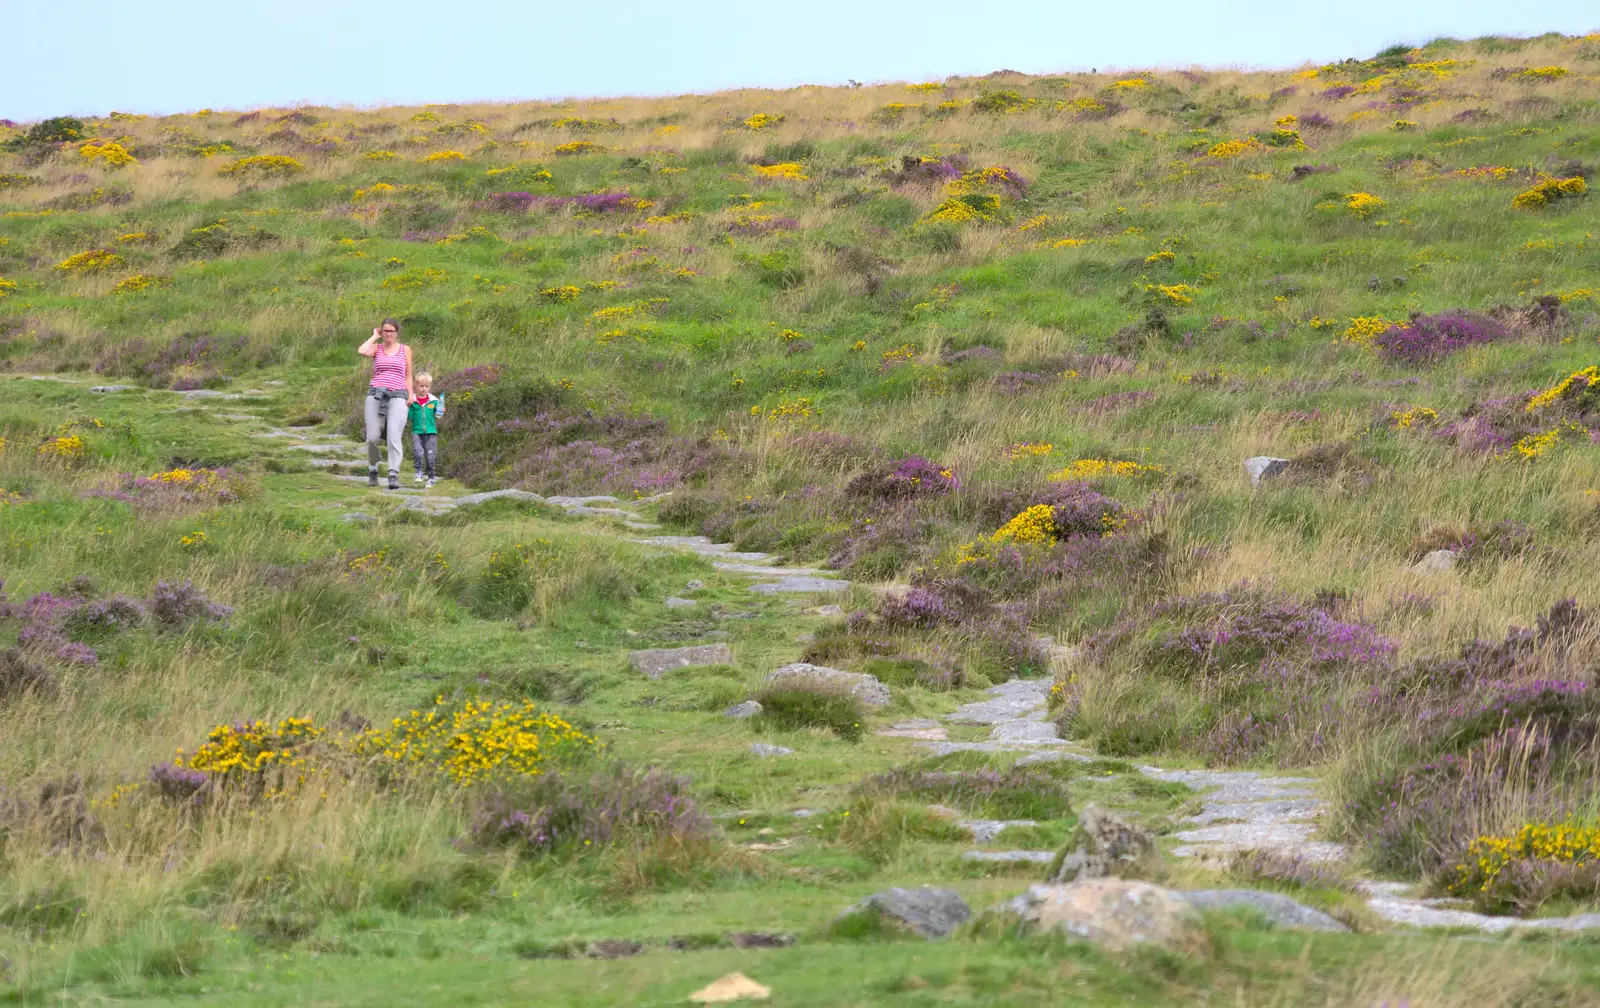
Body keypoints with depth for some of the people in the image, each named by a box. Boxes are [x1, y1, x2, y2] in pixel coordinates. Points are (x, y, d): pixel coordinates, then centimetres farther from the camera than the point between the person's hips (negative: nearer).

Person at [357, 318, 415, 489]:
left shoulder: (405, 350, 13)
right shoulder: (376, 348, 11)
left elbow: (408, 377, 16)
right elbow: (361, 351, -12)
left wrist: (411, 396, 2)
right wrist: (375, 337, 3)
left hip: (397, 397, -1)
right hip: (375, 394, 1)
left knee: (394, 437, -17)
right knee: (373, 438, -4)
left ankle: (393, 476, -21)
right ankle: (372, 470, 21)